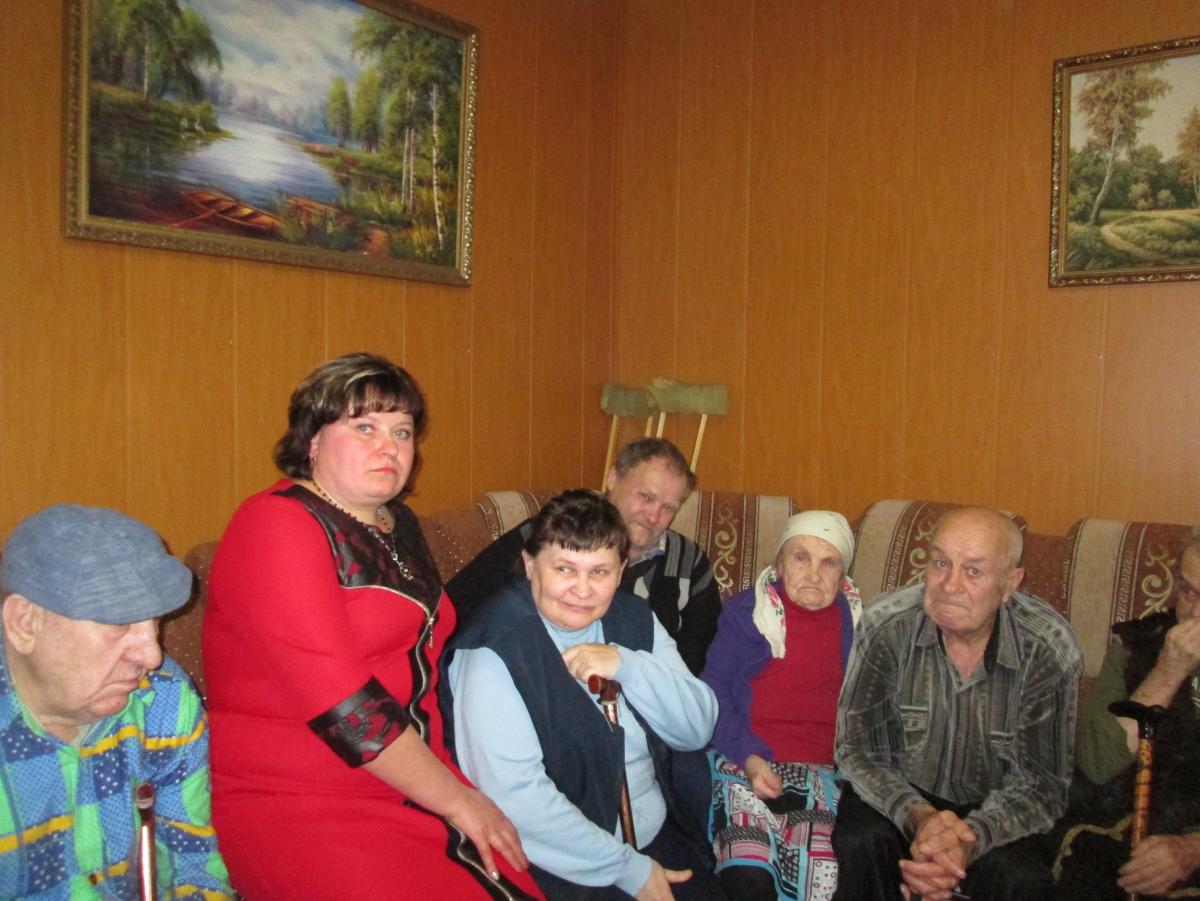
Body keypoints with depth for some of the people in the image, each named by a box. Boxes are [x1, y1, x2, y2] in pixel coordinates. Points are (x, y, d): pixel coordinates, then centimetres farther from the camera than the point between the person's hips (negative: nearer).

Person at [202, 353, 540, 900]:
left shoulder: (398, 525, 13)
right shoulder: (277, 525, -12)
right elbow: (340, 702, -19)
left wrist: (456, 784, 8)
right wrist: (455, 801, -13)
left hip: (415, 788, 7)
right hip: (290, 805, -7)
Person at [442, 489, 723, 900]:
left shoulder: (634, 620, 3)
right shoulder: (497, 652, -16)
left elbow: (698, 728, -1)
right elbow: (514, 795, -22)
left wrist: (627, 665, -18)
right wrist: (628, 868, -15)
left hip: (659, 834, 5)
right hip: (564, 865, -5)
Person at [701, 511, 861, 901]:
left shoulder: (856, 621, 14)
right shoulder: (746, 611, 5)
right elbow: (713, 691, 0)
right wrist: (749, 757, -13)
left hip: (824, 773, 2)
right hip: (746, 765, -2)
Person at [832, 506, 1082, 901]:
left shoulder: (1050, 649, -19)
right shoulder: (885, 625, -20)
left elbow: (1042, 781, -15)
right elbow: (855, 749, -15)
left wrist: (973, 838, -35)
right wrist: (917, 817, -34)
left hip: (992, 805, 1)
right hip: (899, 793, 0)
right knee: (861, 842, -29)